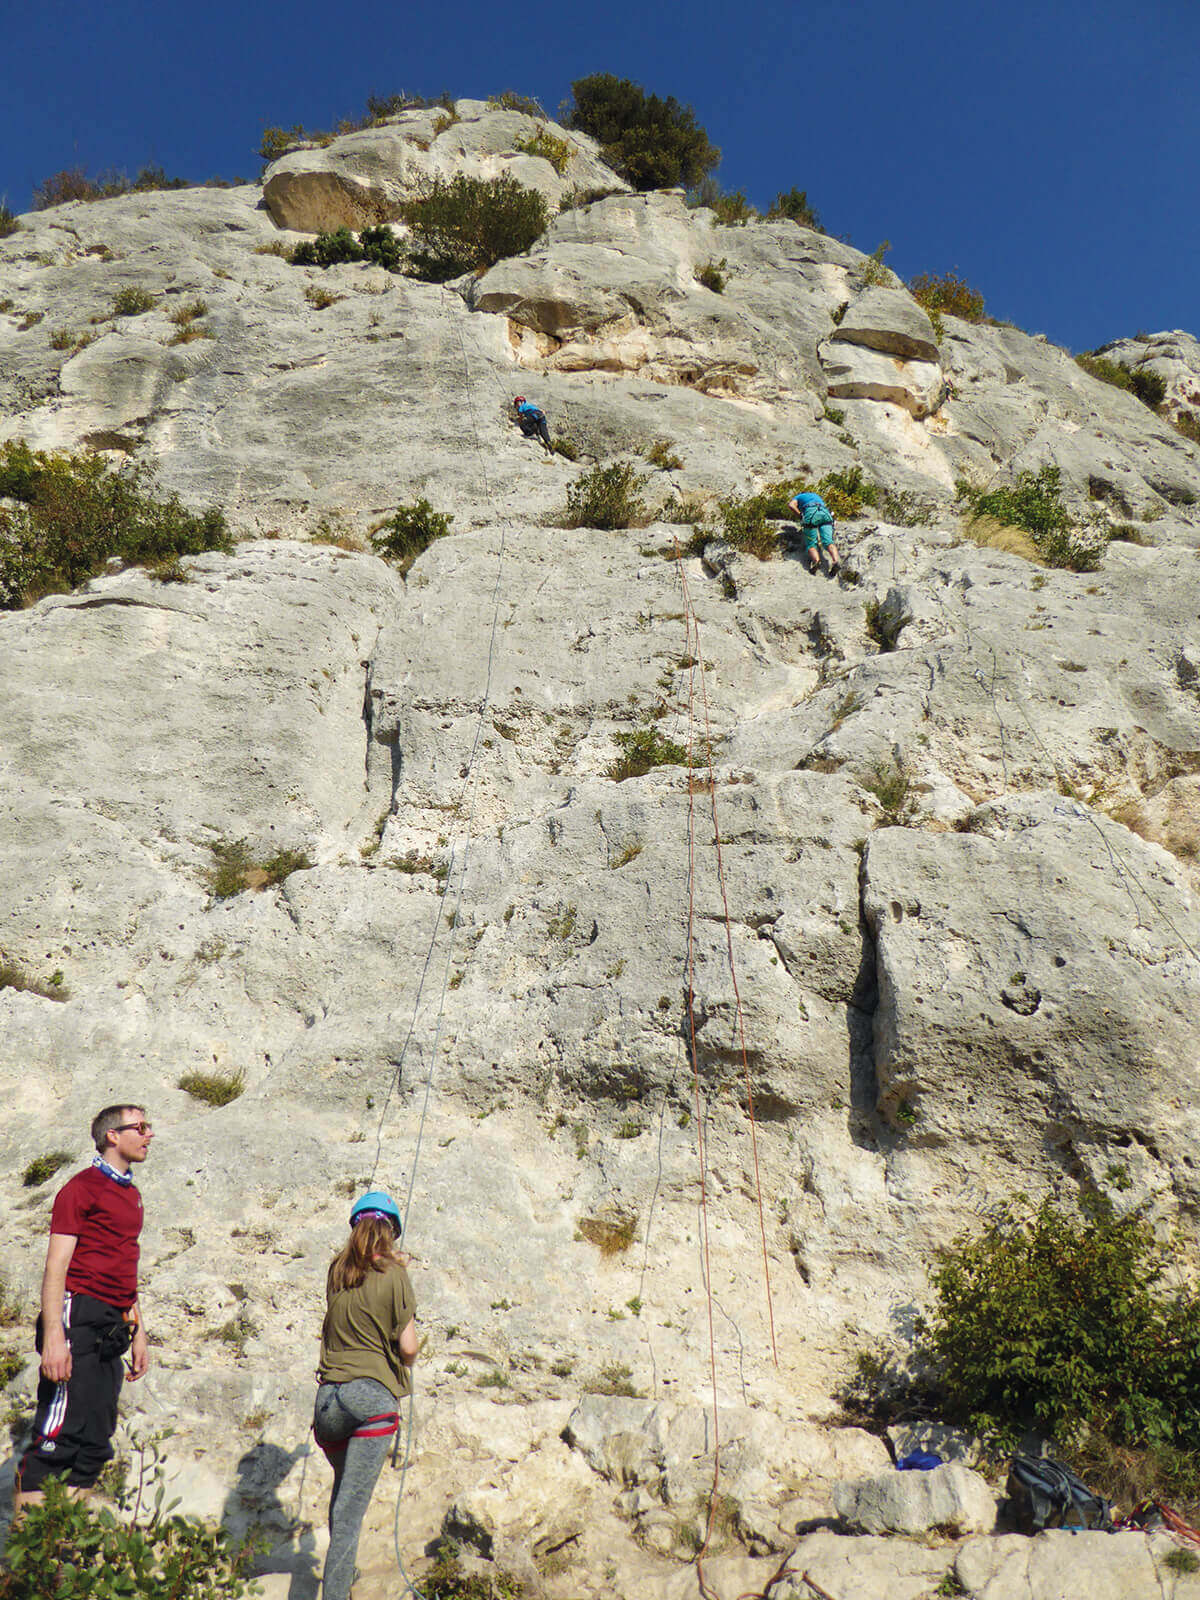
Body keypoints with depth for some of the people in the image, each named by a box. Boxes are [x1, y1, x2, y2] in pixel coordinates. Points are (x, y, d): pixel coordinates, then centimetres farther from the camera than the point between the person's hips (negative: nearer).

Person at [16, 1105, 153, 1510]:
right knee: (60, 1434, -11)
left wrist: (138, 1332, 22)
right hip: (79, 1320, -8)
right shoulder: (82, 1188, -6)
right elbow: (56, 1266, -11)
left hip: (112, 1330, 8)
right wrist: (53, 1336, -19)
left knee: (95, 1443, 7)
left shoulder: (130, 1195, 19)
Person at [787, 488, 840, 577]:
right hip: (825, 513, 3)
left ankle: (816, 560, -40)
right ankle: (836, 561, -43)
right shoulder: (816, 495, 43)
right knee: (828, 541, -14)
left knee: (811, 544, -6)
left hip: (810, 514, -3)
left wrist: (801, 517, 11)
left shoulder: (798, 497, 31)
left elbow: (790, 505, 10)